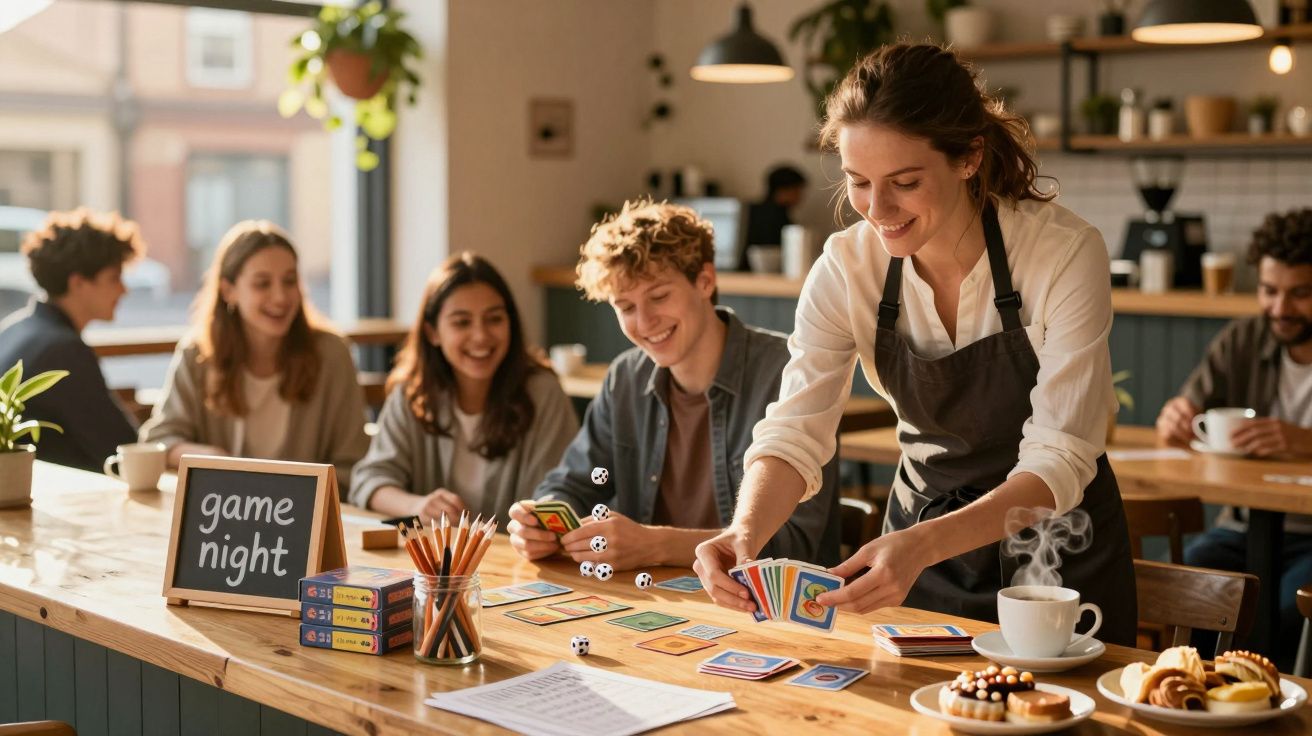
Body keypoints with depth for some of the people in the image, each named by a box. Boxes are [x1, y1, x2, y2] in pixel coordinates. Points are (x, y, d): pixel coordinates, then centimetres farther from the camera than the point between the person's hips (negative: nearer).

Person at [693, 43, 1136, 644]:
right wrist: (745, 531, -39)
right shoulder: (846, 268, -14)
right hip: (920, 534, 3)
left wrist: (922, 545, -43)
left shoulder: (1064, 253, -25)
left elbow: (1058, 460, -28)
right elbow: (796, 432, -18)